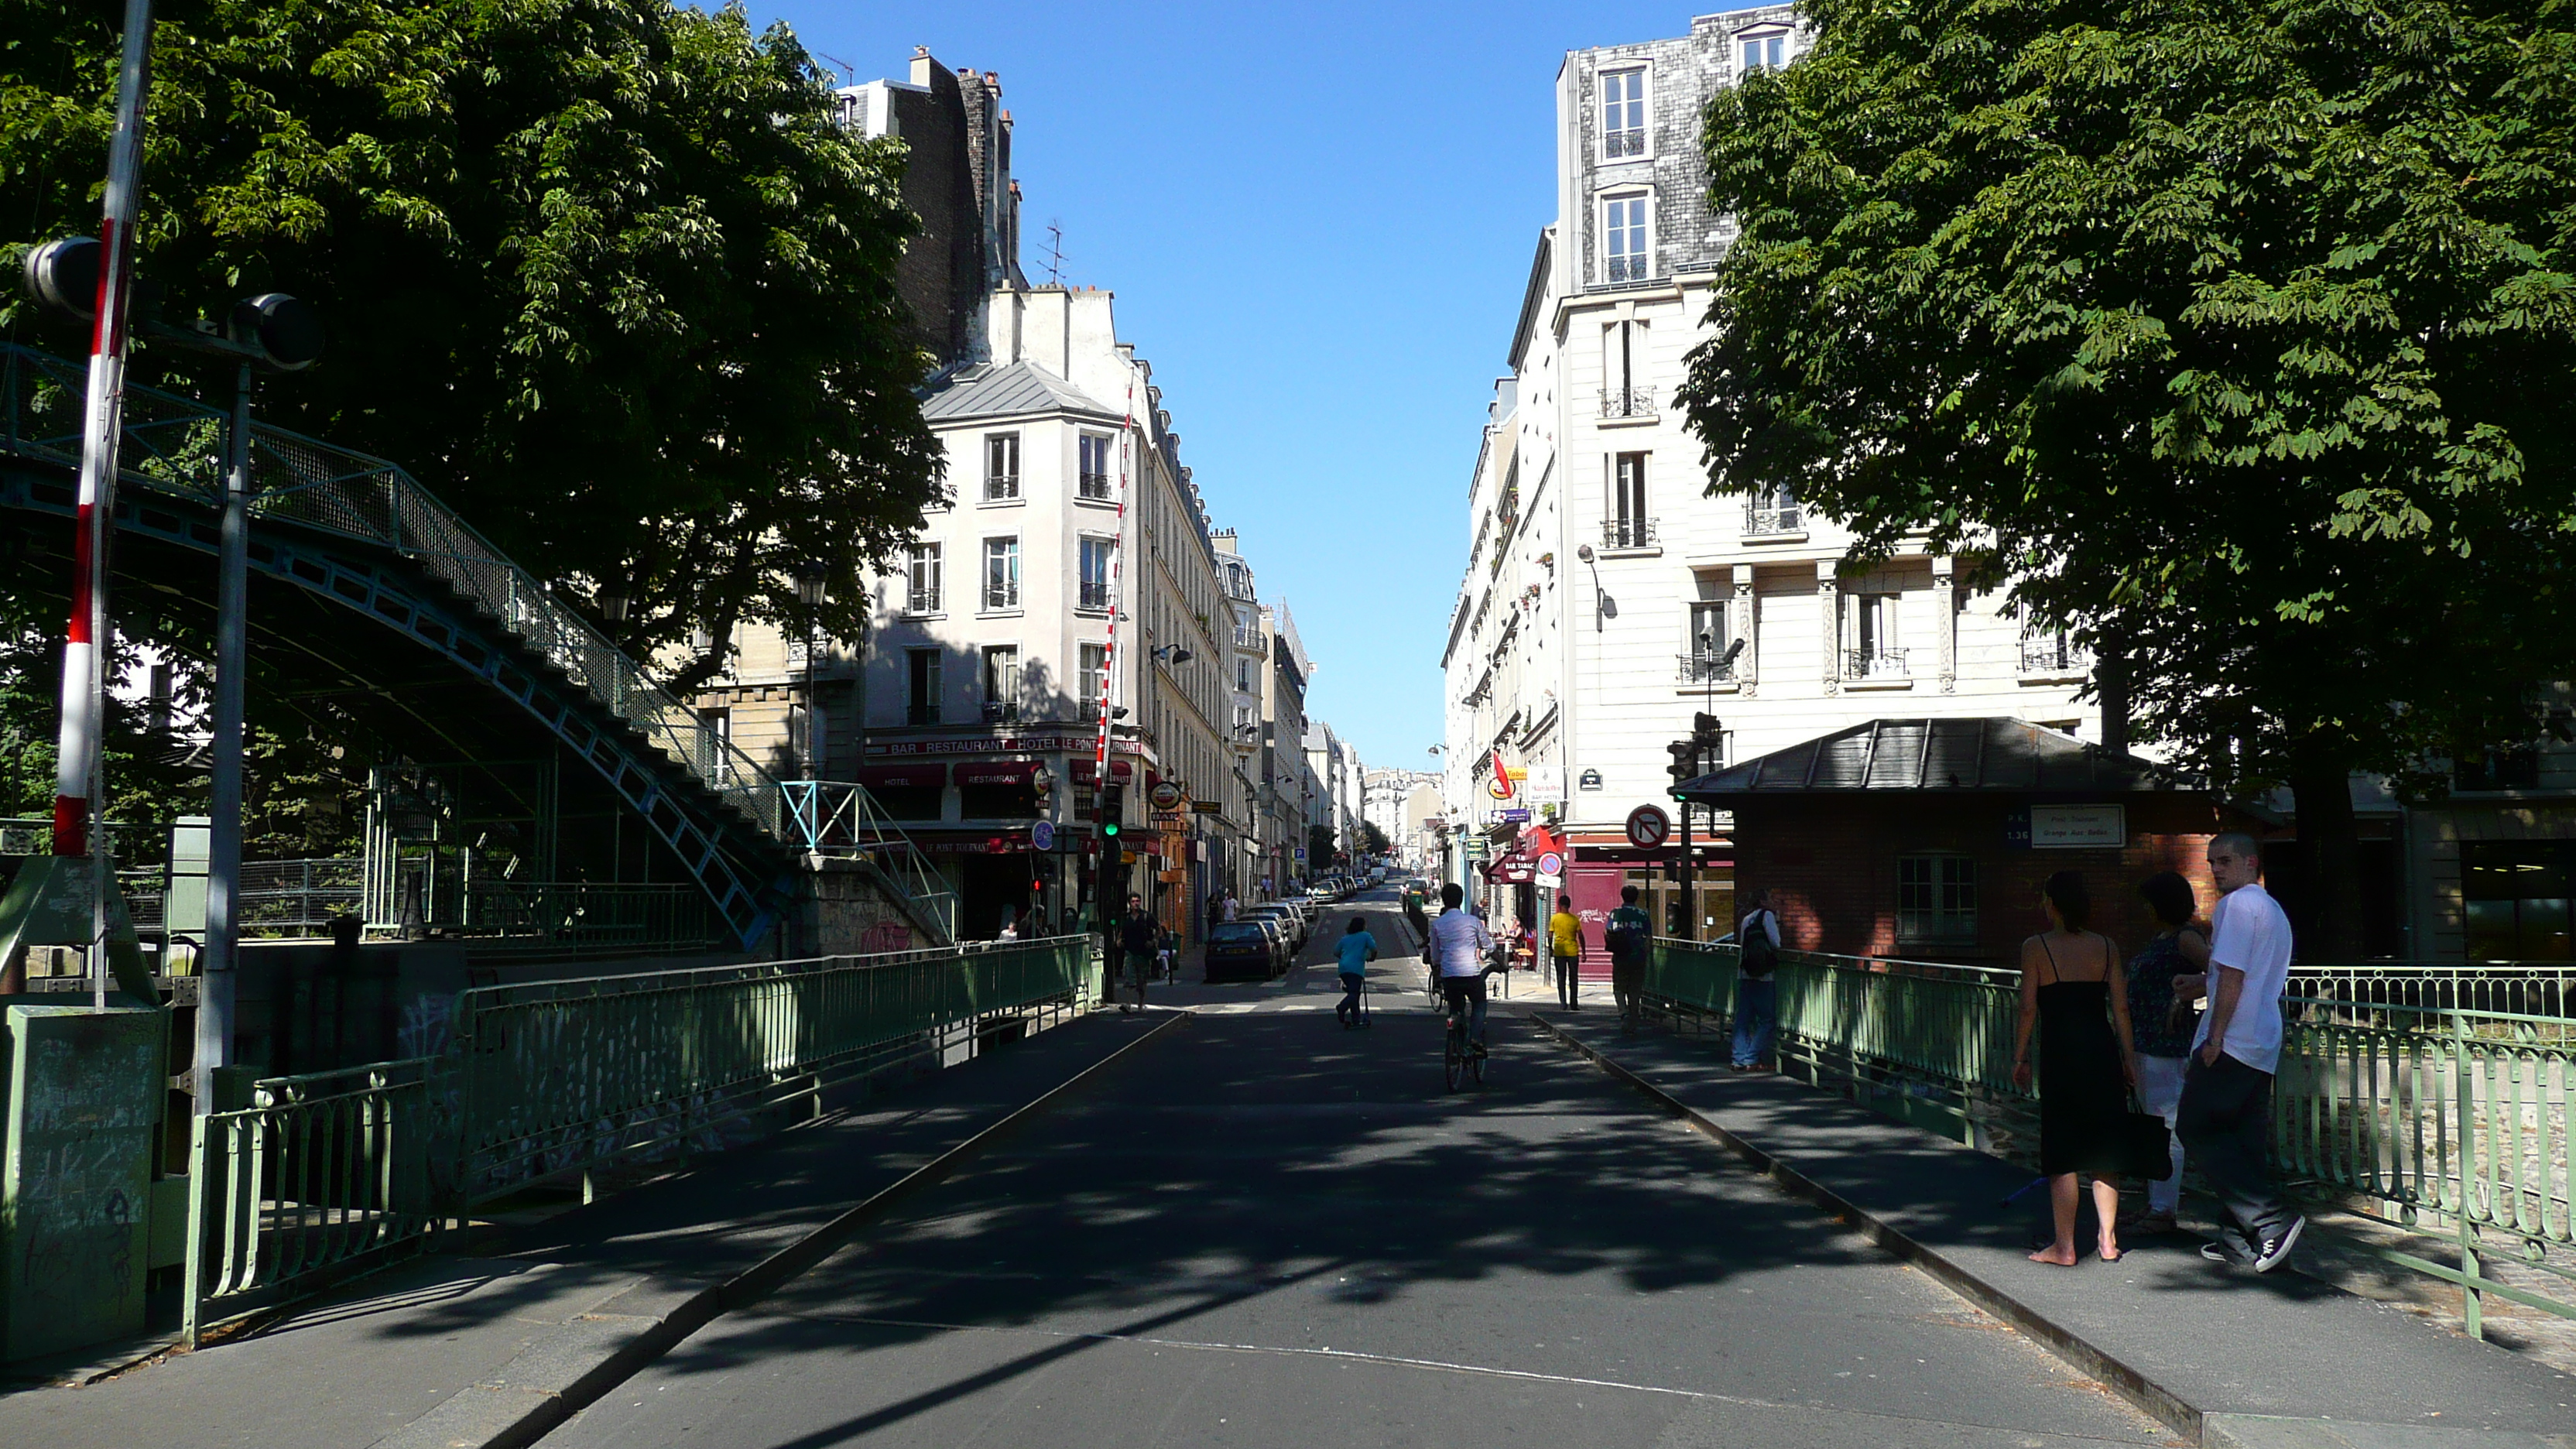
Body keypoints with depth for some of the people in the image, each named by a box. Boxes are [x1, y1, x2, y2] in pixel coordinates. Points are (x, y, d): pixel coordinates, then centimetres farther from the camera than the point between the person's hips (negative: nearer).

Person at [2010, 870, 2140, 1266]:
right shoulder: (2106, 946, 5)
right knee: (2103, 1151, 14)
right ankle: (2108, 1239, 17)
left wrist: (2020, 1059, 1)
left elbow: (2029, 1008, -7)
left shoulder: (2036, 948, -6)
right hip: (2103, 1052, 4)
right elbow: (2120, 1008, 5)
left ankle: (2064, 1247, 6)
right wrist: (2128, 1057, 13)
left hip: (2061, 1055, -4)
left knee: (2061, 1156, 3)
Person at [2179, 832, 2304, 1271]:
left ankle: (2273, 1220, -11)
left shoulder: (2236, 905, -10)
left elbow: (2231, 976, -17)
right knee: (2243, 1143, 10)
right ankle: (2241, 1241, 12)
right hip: (2264, 1047, 9)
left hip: (2230, 1042, -9)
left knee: (2197, 1129, -4)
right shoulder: (2275, 911, 19)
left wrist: (2215, 1038, -15)